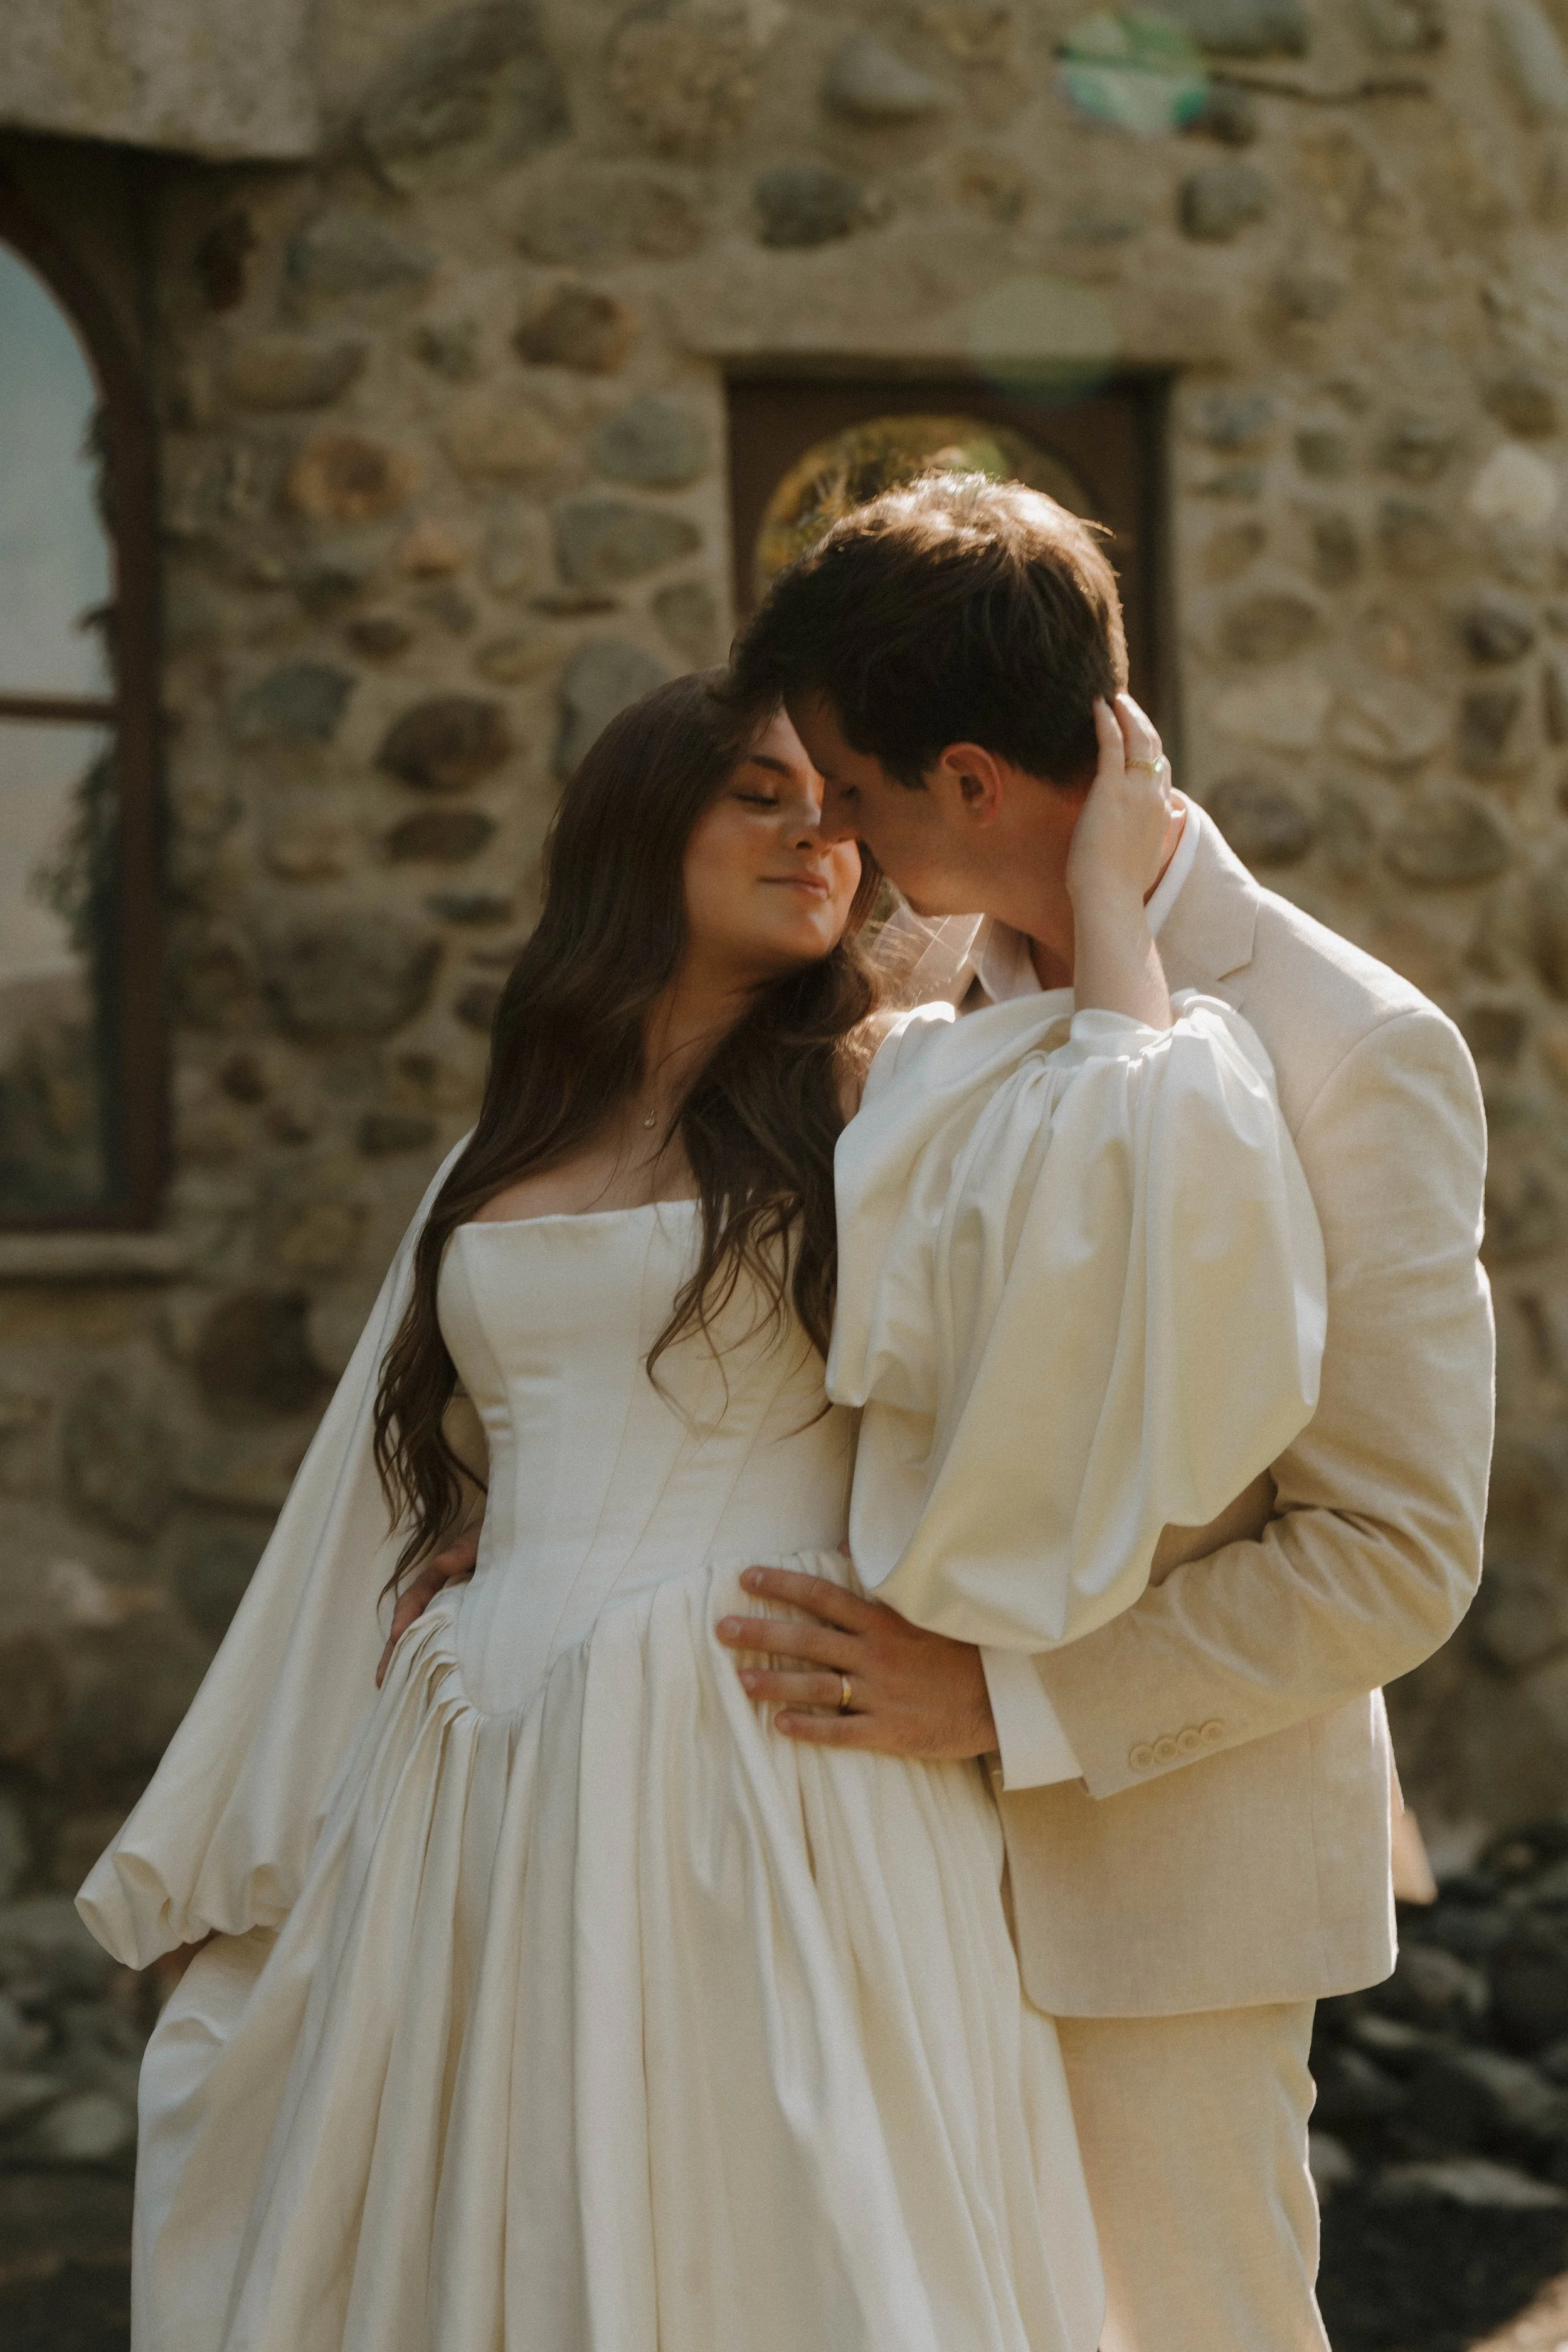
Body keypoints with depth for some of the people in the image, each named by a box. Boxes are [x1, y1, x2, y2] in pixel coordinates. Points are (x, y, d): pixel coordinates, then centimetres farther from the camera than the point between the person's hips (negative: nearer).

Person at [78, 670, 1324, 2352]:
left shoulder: (887, 1108, 3)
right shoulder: (500, 1161, 17)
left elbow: (1150, 1150, -18)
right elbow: (390, 1512, 20)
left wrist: (1108, 885, -4)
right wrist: (233, 1873, 20)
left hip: (766, 1816, -4)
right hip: (486, 1818, 4)